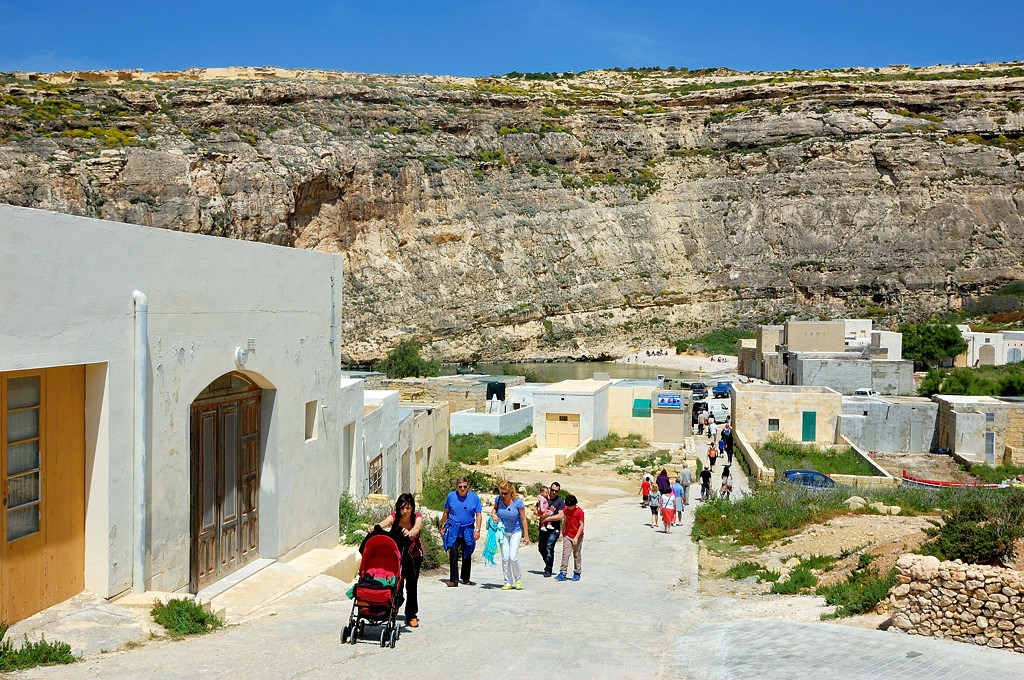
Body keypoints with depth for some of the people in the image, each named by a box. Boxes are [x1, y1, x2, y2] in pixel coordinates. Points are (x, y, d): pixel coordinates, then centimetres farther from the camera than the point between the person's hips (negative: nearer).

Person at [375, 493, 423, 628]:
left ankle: (411, 615, 6)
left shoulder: (417, 517, -23)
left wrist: (410, 532, -69)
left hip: (414, 554, 0)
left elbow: (417, 527, -45)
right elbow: (383, 523, -42)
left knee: (411, 583, -5)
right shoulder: (394, 517, -22)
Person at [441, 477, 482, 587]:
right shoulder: (451, 496, 2)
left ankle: (466, 579, 23)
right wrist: (443, 527, 13)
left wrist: (477, 530, -7)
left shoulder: (474, 497, 0)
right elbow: (446, 512, 13)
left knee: (467, 555, 8)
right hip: (454, 529, -1)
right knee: (453, 554, -12)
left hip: (468, 530, 1)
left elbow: (478, 515, 2)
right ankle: (453, 579, -9)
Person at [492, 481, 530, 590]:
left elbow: (523, 519, -10)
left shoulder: (518, 501, -19)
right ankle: (508, 583, 9)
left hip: (516, 531, -3)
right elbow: (494, 508, 12)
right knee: (505, 558, -1)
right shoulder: (498, 499, -11)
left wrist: (526, 535, -8)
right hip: (503, 531, 3)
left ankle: (518, 579, 14)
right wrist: (493, 514, -12)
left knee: (513, 557, -11)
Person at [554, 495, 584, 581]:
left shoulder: (579, 511, -15)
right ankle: (562, 573, -6)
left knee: (577, 555, 7)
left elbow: (581, 525, -14)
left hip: (577, 537, -4)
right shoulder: (566, 510, 2)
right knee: (565, 554, -4)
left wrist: (576, 537, -17)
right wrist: (562, 532, 14)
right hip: (567, 536, 4)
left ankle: (577, 573, 18)